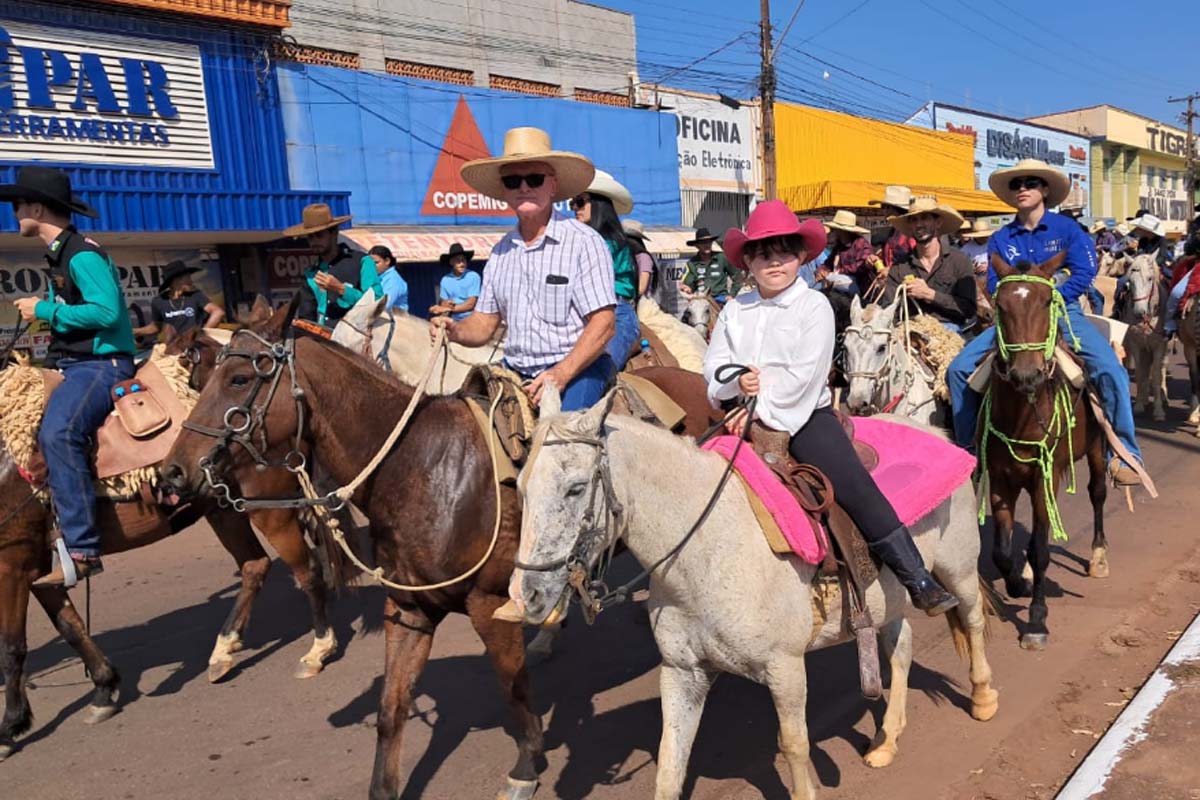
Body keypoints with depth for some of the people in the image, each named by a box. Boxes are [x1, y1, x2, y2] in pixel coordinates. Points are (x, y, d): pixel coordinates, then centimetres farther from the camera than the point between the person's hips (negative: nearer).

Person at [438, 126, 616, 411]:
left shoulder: (584, 242, -4)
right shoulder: (500, 252, 14)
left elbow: (603, 323, -11)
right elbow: (485, 323, 16)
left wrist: (561, 373, -22)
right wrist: (453, 331, -6)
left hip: (577, 370, -5)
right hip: (515, 374, 6)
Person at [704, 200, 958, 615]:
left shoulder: (814, 305, -2)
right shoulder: (734, 310, 12)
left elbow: (803, 376, -13)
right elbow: (713, 366, 6)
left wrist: (762, 409, -19)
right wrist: (736, 381, -16)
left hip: (806, 417, -4)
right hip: (749, 418, 4)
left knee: (857, 488, -15)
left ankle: (917, 580, -6)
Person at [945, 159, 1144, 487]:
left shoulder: (1066, 228, 1)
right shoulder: (1000, 239, 7)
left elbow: (1084, 272, -9)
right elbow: (994, 286, 1)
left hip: (1063, 311, -2)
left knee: (1110, 368, -25)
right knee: (959, 368, -13)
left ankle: (1124, 454, -12)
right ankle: (968, 448, 2)